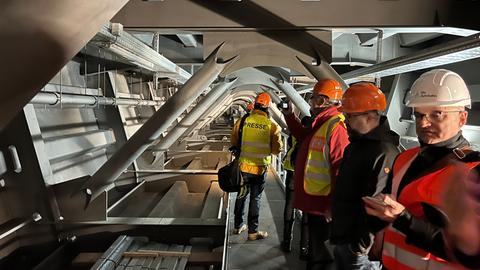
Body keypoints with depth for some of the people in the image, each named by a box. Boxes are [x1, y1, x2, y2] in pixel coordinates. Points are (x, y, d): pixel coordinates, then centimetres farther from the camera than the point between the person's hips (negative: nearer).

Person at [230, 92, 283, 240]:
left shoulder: (242, 121, -6)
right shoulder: (272, 126, -11)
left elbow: (233, 142, 4)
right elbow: (277, 149, -5)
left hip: (243, 166, 3)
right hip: (260, 168, -2)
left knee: (241, 195, 19)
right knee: (255, 198, 9)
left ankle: (238, 226, 32)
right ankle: (253, 231, 18)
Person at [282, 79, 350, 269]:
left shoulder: (335, 127, -21)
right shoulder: (319, 124, 10)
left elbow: (341, 170, -25)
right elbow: (303, 136, 30)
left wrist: (333, 206, -24)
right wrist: (289, 116, 20)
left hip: (322, 205, -10)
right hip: (312, 200, 10)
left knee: (320, 254, 4)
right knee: (314, 245, 24)